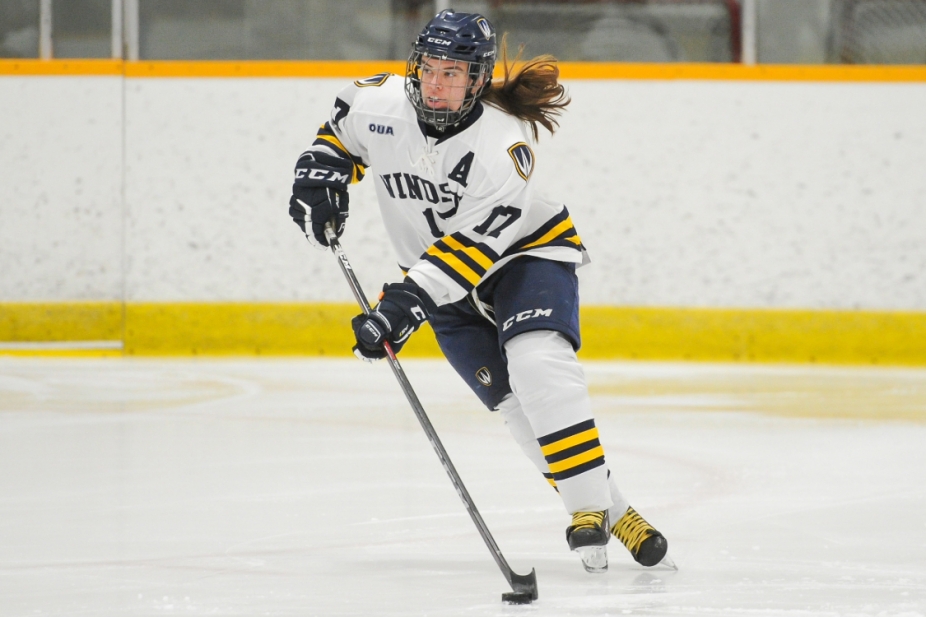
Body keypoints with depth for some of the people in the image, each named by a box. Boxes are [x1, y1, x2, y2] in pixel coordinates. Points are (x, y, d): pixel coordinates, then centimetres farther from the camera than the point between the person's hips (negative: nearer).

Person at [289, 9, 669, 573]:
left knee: (537, 362, -31)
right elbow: (343, 128, 11)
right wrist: (323, 171, -7)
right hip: (452, 286, 4)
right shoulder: (381, 104, -15)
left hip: (526, 251, -4)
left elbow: (474, 245, -35)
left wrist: (408, 303, -42)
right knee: (514, 400, -10)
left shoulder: (503, 145, -29)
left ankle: (588, 508, -29)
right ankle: (609, 512, -3)